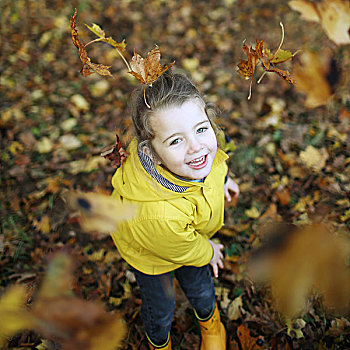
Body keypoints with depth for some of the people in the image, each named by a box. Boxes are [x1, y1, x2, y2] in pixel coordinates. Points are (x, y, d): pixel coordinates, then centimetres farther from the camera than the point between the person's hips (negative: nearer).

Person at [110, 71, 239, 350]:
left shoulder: (203, 141, -36)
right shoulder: (160, 215, -51)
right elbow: (187, 250, -25)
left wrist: (221, 179, 13)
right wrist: (208, 252, -4)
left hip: (190, 233, 5)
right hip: (149, 252, -5)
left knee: (202, 290, 28)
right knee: (160, 309, 24)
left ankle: (211, 326, 66)